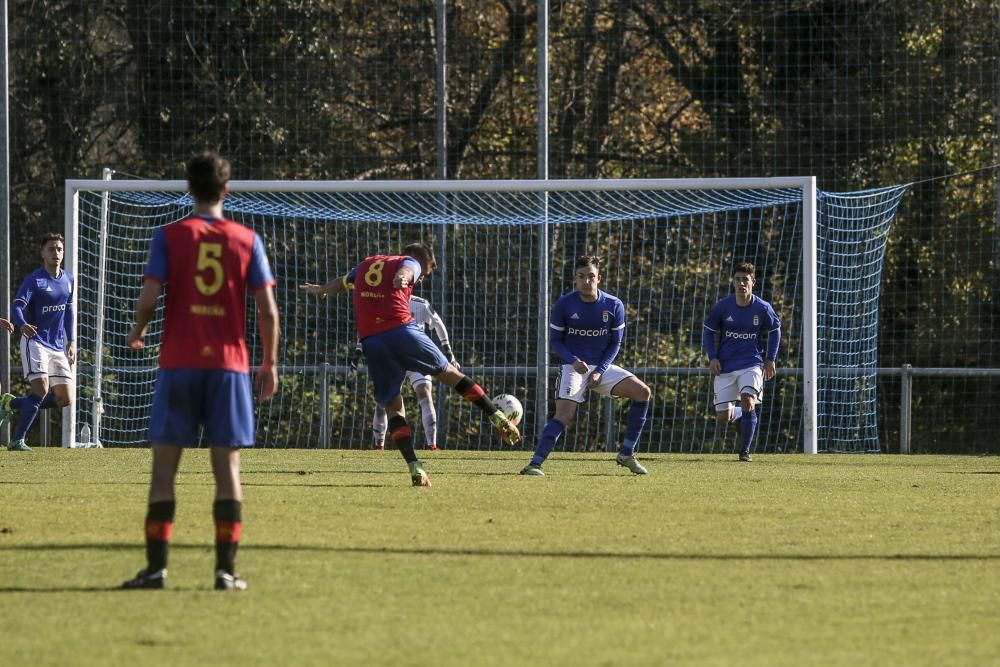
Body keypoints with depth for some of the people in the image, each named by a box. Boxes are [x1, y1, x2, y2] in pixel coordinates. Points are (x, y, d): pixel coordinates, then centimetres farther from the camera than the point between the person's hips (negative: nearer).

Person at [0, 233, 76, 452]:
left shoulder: (68, 279, 9)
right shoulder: (34, 280, -11)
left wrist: (71, 341, 17)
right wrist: (22, 325, -45)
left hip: (58, 347, 7)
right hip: (35, 342, -7)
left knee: (65, 399, 2)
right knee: (41, 389, -23)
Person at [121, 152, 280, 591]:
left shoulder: (169, 237, 0)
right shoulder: (247, 240, 4)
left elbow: (149, 298, -9)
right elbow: (268, 310, 0)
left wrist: (138, 332, 12)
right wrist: (270, 364, 10)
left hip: (178, 363, -1)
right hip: (229, 364, 1)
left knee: (164, 465, 3)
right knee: (227, 465, 3)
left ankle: (156, 567, -1)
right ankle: (226, 568, -2)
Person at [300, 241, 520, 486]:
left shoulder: (366, 264, 28)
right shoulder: (410, 263, 13)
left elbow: (341, 283, 46)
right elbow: (405, 270, -13)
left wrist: (320, 290, 67)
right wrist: (401, 279, -37)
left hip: (370, 341, 4)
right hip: (402, 330, -3)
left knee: (393, 406, 6)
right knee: (448, 373, 14)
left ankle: (415, 468, -9)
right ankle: (498, 418, 13)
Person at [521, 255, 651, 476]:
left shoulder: (614, 306, -4)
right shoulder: (564, 304, -8)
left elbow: (615, 344, 4)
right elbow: (555, 340, -1)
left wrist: (599, 371, -10)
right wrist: (573, 361, -19)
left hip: (602, 367, 3)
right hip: (573, 366, -3)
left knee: (642, 392, -10)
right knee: (564, 414, -23)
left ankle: (626, 454, 0)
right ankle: (535, 464, -25)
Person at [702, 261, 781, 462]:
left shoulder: (762, 308, -6)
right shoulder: (722, 307, -6)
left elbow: (775, 331, 12)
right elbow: (709, 332, 7)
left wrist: (770, 359, 7)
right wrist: (712, 358, -5)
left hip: (752, 364, -1)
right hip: (725, 367, 2)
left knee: (748, 402, -25)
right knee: (723, 418, -1)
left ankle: (745, 451, -8)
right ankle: (746, 414, 36)